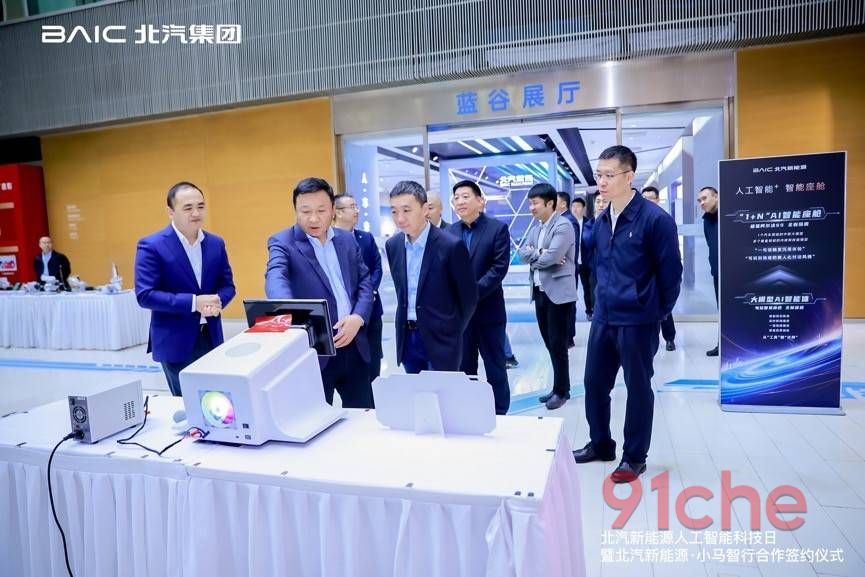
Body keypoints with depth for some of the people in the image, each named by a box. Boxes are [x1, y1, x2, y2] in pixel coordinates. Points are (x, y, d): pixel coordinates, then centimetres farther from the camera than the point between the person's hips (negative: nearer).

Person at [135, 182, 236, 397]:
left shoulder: (216, 243, 6)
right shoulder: (151, 246, -9)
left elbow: (227, 285, 10)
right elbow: (145, 295, -15)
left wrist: (217, 301, -14)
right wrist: (193, 302, -22)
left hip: (211, 338, 5)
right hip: (176, 342, -4)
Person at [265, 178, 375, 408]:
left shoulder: (348, 239, 9)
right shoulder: (282, 242, -6)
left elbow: (365, 282, 9)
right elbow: (276, 277, -25)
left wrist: (358, 318, -11)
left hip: (353, 344, 5)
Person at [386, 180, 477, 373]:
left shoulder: (451, 245, -15)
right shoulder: (392, 245, 2)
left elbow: (469, 296, -7)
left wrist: (453, 333, -1)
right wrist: (405, 320, 14)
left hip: (440, 338, -5)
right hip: (407, 337, 5)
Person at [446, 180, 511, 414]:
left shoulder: (498, 228, -4)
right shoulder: (449, 232, 8)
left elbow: (499, 268, -12)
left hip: (488, 311, -3)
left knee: (495, 368, 7)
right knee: (464, 369, 12)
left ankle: (499, 416, 21)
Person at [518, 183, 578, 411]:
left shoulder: (563, 225, -12)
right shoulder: (536, 227, 14)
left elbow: (550, 257, -22)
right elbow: (523, 252, 4)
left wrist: (533, 257, -4)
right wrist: (540, 253, -14)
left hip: (558, 292, -8)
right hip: (540, 291, 8)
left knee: (558, 343, 0)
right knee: (549, 342, 14)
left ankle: (562, 390, 14)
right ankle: (558, 386, 26)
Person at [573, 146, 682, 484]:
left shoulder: (655, 218, -14)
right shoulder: (601, 221, 7)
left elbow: (670, 271, -9)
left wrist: (658, 312, -1)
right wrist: (603, 299, 15)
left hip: (637, 320, -6)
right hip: (603, 317, 7)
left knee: (638, 388, 8)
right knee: (595, 382, 13)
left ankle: (635, 457, 23)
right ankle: (600, 444, 33)